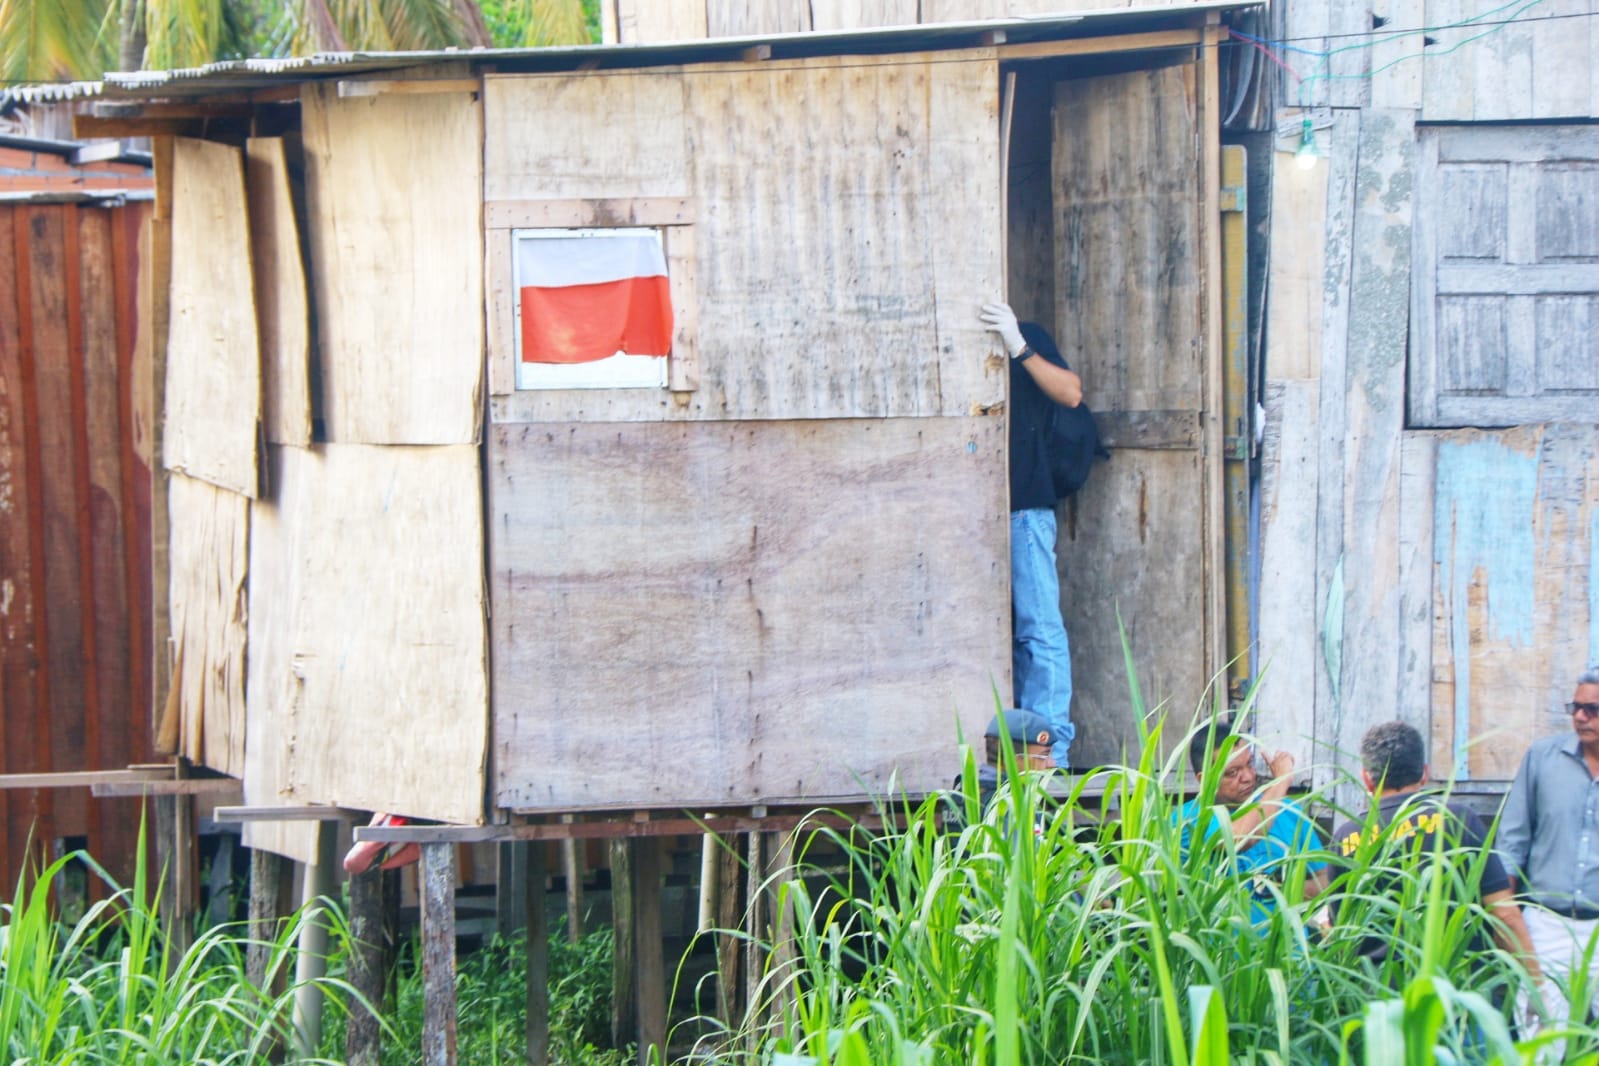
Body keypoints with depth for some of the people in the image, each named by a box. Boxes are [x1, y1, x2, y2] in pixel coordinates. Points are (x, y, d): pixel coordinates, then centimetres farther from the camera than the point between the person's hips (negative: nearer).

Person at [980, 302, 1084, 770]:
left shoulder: (1029, 337, 7)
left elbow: (1071, 393, -6)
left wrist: (1019, 348, -15)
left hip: (1025, 508, -4)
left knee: (1039, 629, -7)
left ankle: (1051, 748, -8)